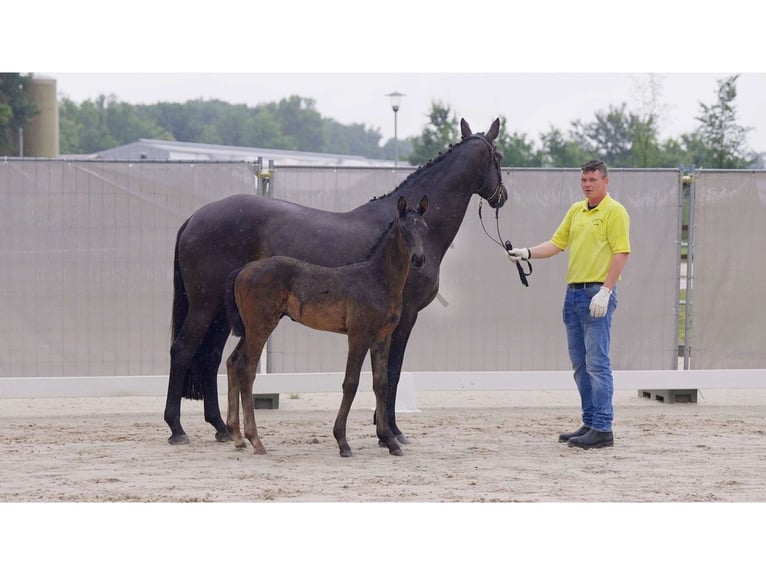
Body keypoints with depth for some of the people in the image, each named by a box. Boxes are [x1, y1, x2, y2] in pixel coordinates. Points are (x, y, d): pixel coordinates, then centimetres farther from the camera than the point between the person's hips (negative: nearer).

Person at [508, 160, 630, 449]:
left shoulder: (614, 211, -7)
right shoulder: (576, 210, 16)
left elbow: (621, 253, -14)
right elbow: (557, 243, 16)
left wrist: (605, 291, -21)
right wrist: (527, 253, -1)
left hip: (598, 293, -8)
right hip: (573, 292, 8)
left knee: (597, 362, -10)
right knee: (579, 364, 10)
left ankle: (602, 429, -9)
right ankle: (590, 422, 17)